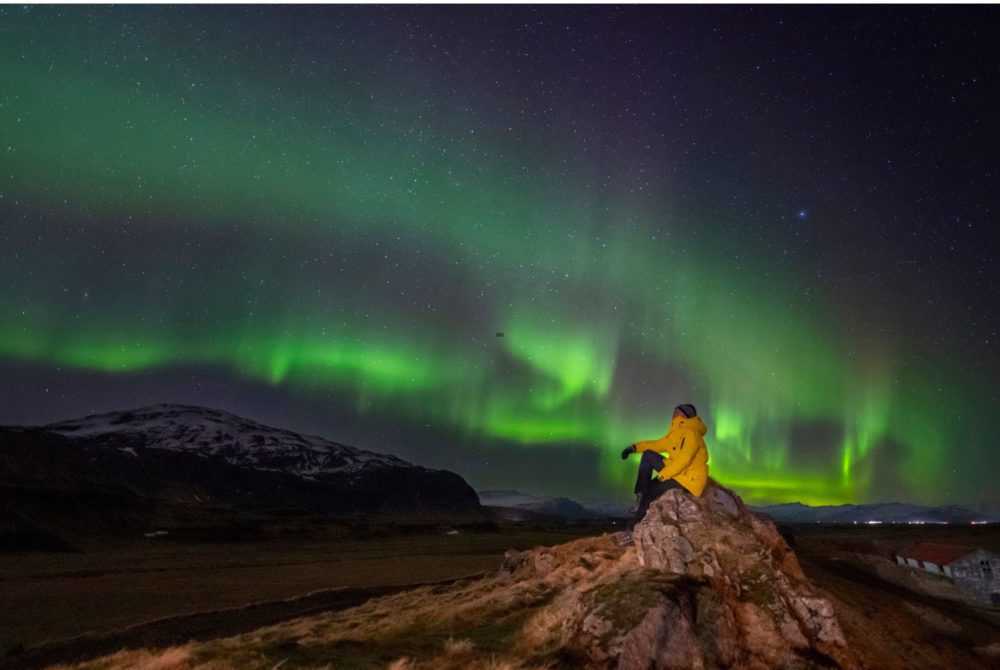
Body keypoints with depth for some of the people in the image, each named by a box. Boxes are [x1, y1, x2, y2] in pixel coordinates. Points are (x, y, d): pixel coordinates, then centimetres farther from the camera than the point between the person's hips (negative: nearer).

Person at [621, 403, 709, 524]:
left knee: (651, 491, -15)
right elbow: (657, 444, 17)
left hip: (689, 480, -9)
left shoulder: (690, 433, -18)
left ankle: (635, 525, -3)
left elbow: (683, 460, -27)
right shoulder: (676, 433, 12)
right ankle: (641, 495, -4)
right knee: (648, 456, 1)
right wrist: (635, 447, 5)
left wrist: (662, 475, -21)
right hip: (677, 473, 9)